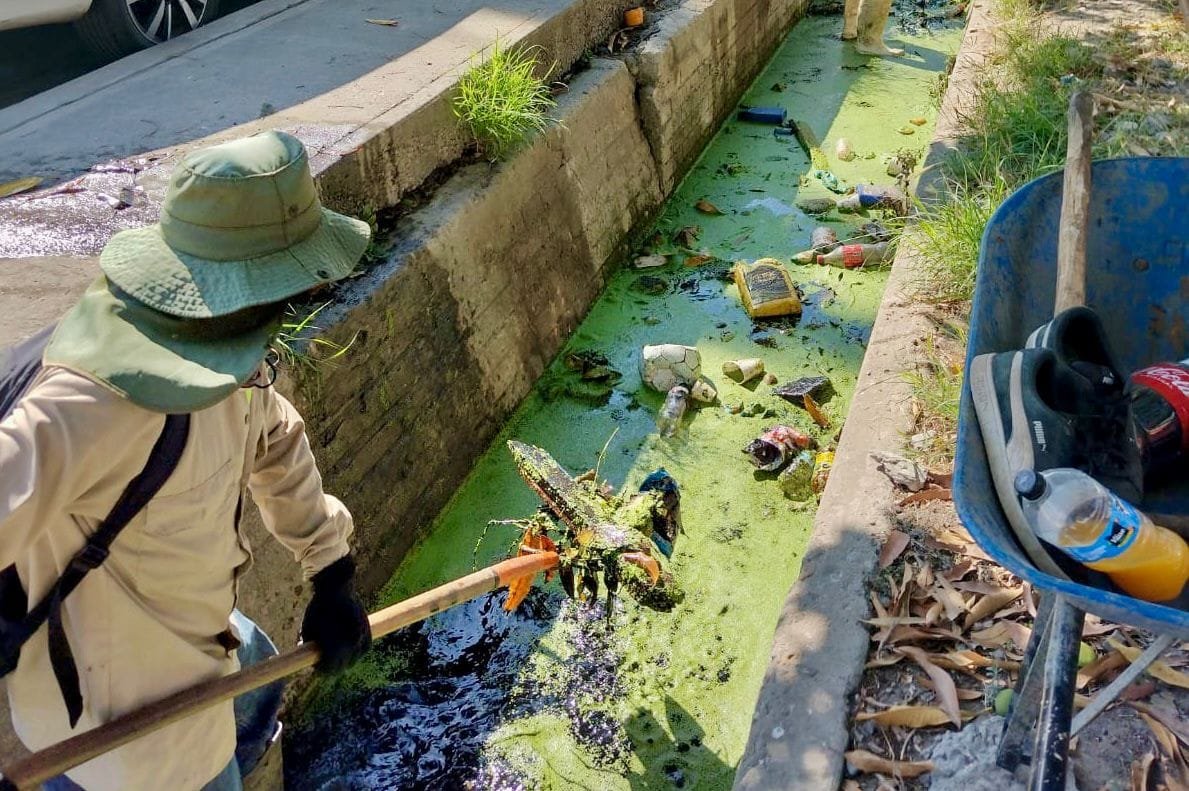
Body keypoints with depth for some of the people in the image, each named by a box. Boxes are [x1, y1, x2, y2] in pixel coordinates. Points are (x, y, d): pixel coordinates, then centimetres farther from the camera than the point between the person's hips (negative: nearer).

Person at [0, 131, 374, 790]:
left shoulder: (214, 336, -11)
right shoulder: (105, 401, -40)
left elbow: (276, 440, 3)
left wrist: (331, 575, 7)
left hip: (189, 628, 8)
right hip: (124, 703, -8)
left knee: (258, 691, 33)